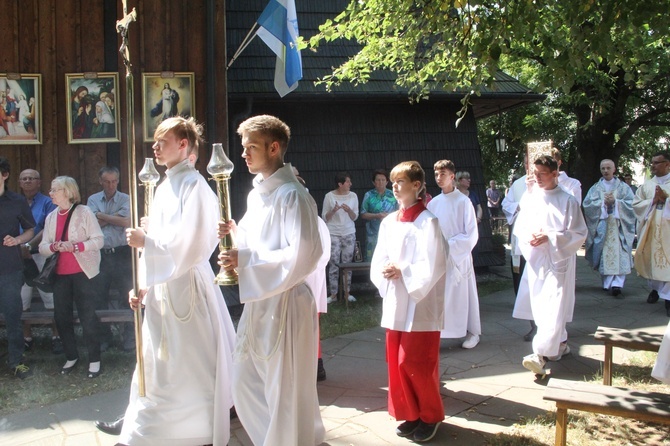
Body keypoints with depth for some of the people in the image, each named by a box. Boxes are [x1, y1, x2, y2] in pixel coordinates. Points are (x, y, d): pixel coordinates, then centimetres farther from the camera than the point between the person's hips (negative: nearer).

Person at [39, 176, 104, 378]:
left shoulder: (84, 212, -6)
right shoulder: (51, 217, 10)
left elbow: (98, 240, -11)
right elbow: (42, 248, 6)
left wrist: (76, 246, -24)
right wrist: (54, 246, -16)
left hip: (84, 272, -5)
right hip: (60, 274, 6)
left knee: (88, 318, -2)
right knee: (61, 317, 9)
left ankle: (94, 360, 10)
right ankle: (71, 357, 26)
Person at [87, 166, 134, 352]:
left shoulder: (125, 199, 3)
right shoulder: (93, 200, 9)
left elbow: (126, 222, -13)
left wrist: (102, 216, -7)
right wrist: (115, 217, -7)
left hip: (122, 253, -2)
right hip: (100, 253, 2)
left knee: (127, 294, -2)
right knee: (100, 296, 8)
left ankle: (130, 337, 8)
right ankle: (103, 336, 21)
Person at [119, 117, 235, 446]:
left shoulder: (194, 186, -12)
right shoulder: (163, 188, 14)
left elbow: (192, 244, -19)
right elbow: (158, 243, 15)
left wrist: (146, 241, -15)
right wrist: (144, 287, 10)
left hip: (186, 286, -8)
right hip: (161, 287, 9)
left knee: (189, 365, 1)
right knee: (158, 363, 15)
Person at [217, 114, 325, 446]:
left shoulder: (292, 195, -16)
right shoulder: (257, 193, 11)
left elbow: (303, 255, -24)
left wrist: (245, 260, -21)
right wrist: (237, 233, 1)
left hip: (285, 302, -9)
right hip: (257, 300, 9)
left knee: (285, 391, 3)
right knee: (245, 384, 18)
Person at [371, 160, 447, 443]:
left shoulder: (428, 222, -12)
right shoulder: (388, 222, 9)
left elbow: (432, 267, -17)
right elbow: (378, 260, 10)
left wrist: (401, 272, -17)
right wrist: (384, 272, -10)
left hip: (420, 303, -7)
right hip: (395, 303, 7)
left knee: (416, 363, -2)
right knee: (397, 361, 11)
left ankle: (431, 416, 17)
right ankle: (410, 414, 25)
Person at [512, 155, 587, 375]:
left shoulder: (568, 201, -8)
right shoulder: (529, 197, 5)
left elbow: (579, 234, -8)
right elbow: (519, 226, 11)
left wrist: (549, 238, -19)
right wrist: (528, 237, -12)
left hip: (558, 260, -5)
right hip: (535, 260, 5)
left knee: (554, 308, -11)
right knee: (540, 307, 12)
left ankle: (541, 355, -15)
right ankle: (560, 344, 30)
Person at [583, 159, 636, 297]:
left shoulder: (623, 187, 10)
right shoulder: (595, 188, 13)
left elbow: (631, 203, 0)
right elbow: (587, 204, 1)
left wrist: (615, 202, -12)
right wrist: (603, 203, -11)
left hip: (618, 226, -1)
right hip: (601, 225, 1)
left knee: (619, 255, -12)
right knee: (604, 254, -4)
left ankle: (617, 283, -20)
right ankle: (608, 283, 1)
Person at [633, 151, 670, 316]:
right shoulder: (647, 185, 11)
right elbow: (636, 204, 7)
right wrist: (652, 201, -7)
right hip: (649, 229, 3)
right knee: (651, 259, 8)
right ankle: (655, 288, 27)